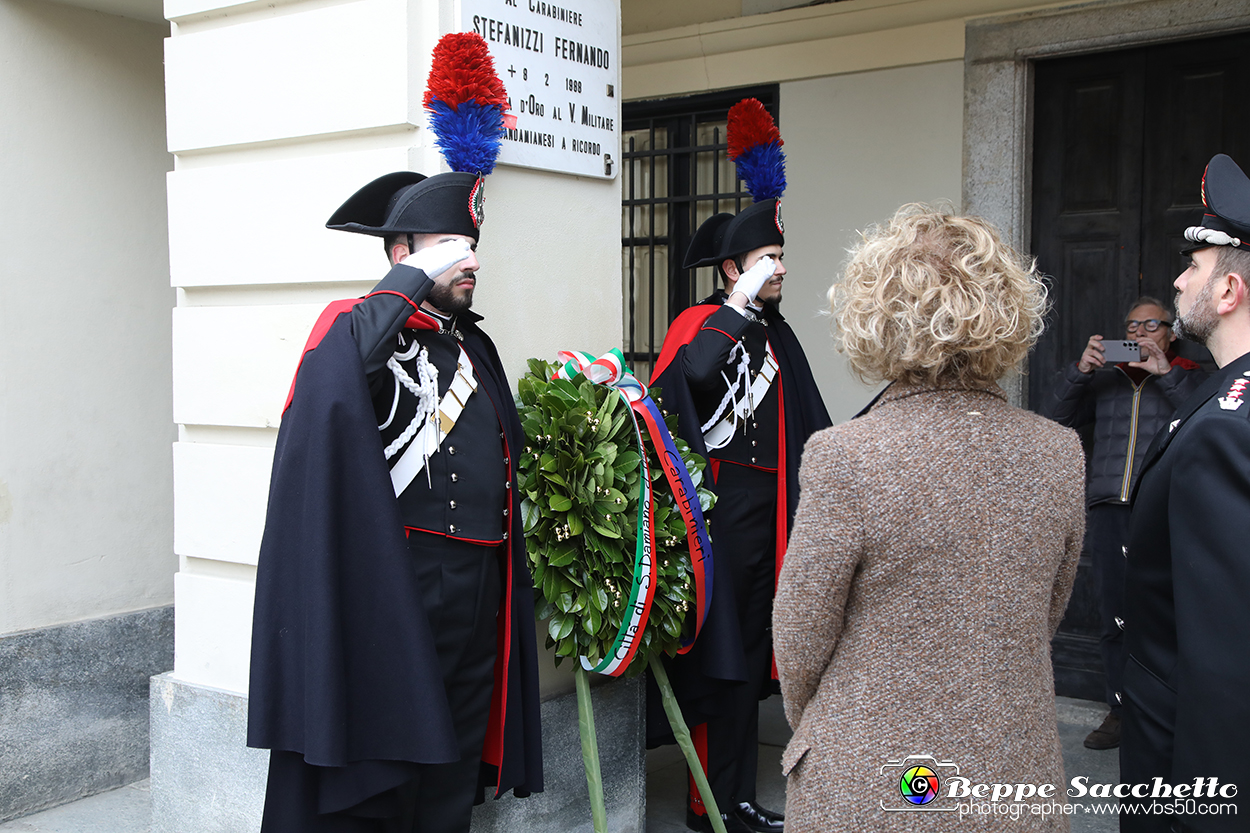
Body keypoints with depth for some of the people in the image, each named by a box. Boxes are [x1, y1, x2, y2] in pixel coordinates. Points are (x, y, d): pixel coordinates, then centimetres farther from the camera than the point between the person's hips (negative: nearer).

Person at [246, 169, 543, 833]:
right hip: (396, 586, -7)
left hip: (479, 593, 7)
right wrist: (419, 276, -22)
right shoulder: (358, 326, -4)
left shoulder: (474, 346, 18)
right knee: (383, 755, 0)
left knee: (452, 777, 14)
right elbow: (338, 369, -30)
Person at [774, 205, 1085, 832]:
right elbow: (1045, 618, 7)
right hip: (1017, 779, 4)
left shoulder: (845, 459, -20)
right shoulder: (1061, 454, -6)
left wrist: (807, 730, 9)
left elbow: (800, 639, -10)